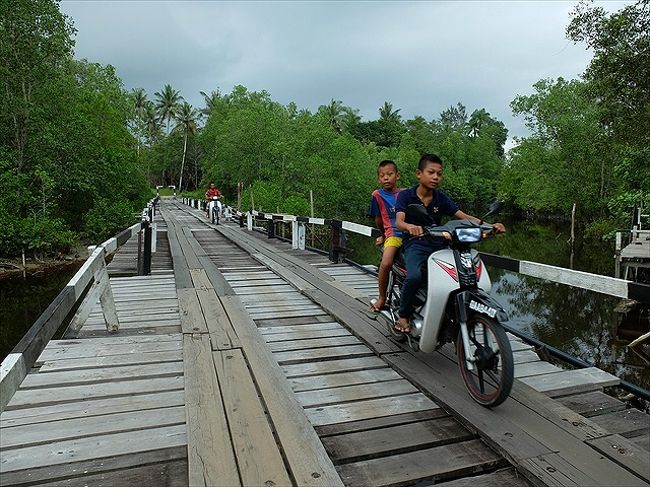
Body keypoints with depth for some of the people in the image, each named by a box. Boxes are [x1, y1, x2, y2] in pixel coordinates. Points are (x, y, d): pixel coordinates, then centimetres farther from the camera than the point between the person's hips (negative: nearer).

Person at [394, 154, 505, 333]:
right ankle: (403, 316, -9)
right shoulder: (406, 195, -2)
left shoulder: (441, 198, 10)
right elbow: (399, 221, -19)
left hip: (438, 244, 4)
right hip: (415, 244, -4)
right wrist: (410, 227, -44)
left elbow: (464, 216, 0)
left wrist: (489, 225, -18)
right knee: (414, 276, -34)